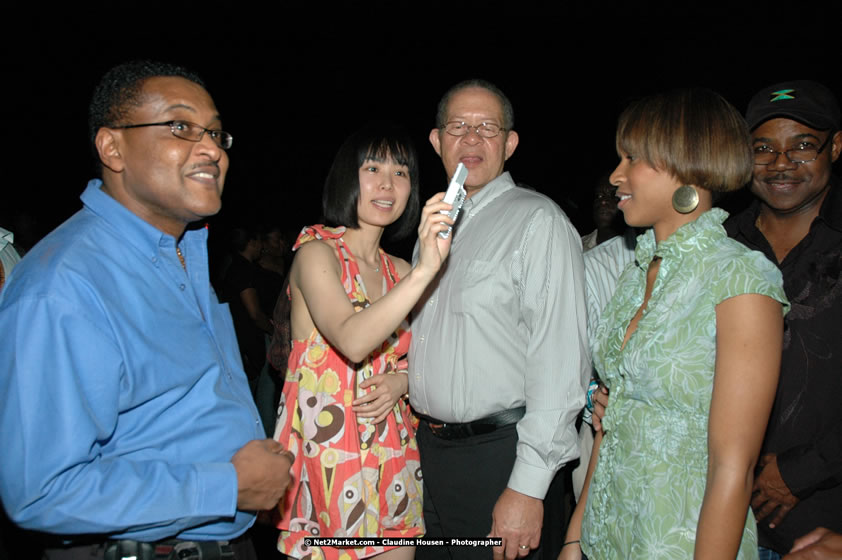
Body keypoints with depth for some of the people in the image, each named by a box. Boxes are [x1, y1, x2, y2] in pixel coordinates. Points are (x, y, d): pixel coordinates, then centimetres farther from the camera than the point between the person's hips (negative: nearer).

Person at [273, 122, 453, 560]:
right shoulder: (316, 252, -9)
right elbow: (352, 341, -26)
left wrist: (401, 380, -5)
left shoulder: (399, 272, 10)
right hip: (328, 453, -5)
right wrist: (426, 269, -33)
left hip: (393, 452, 6)